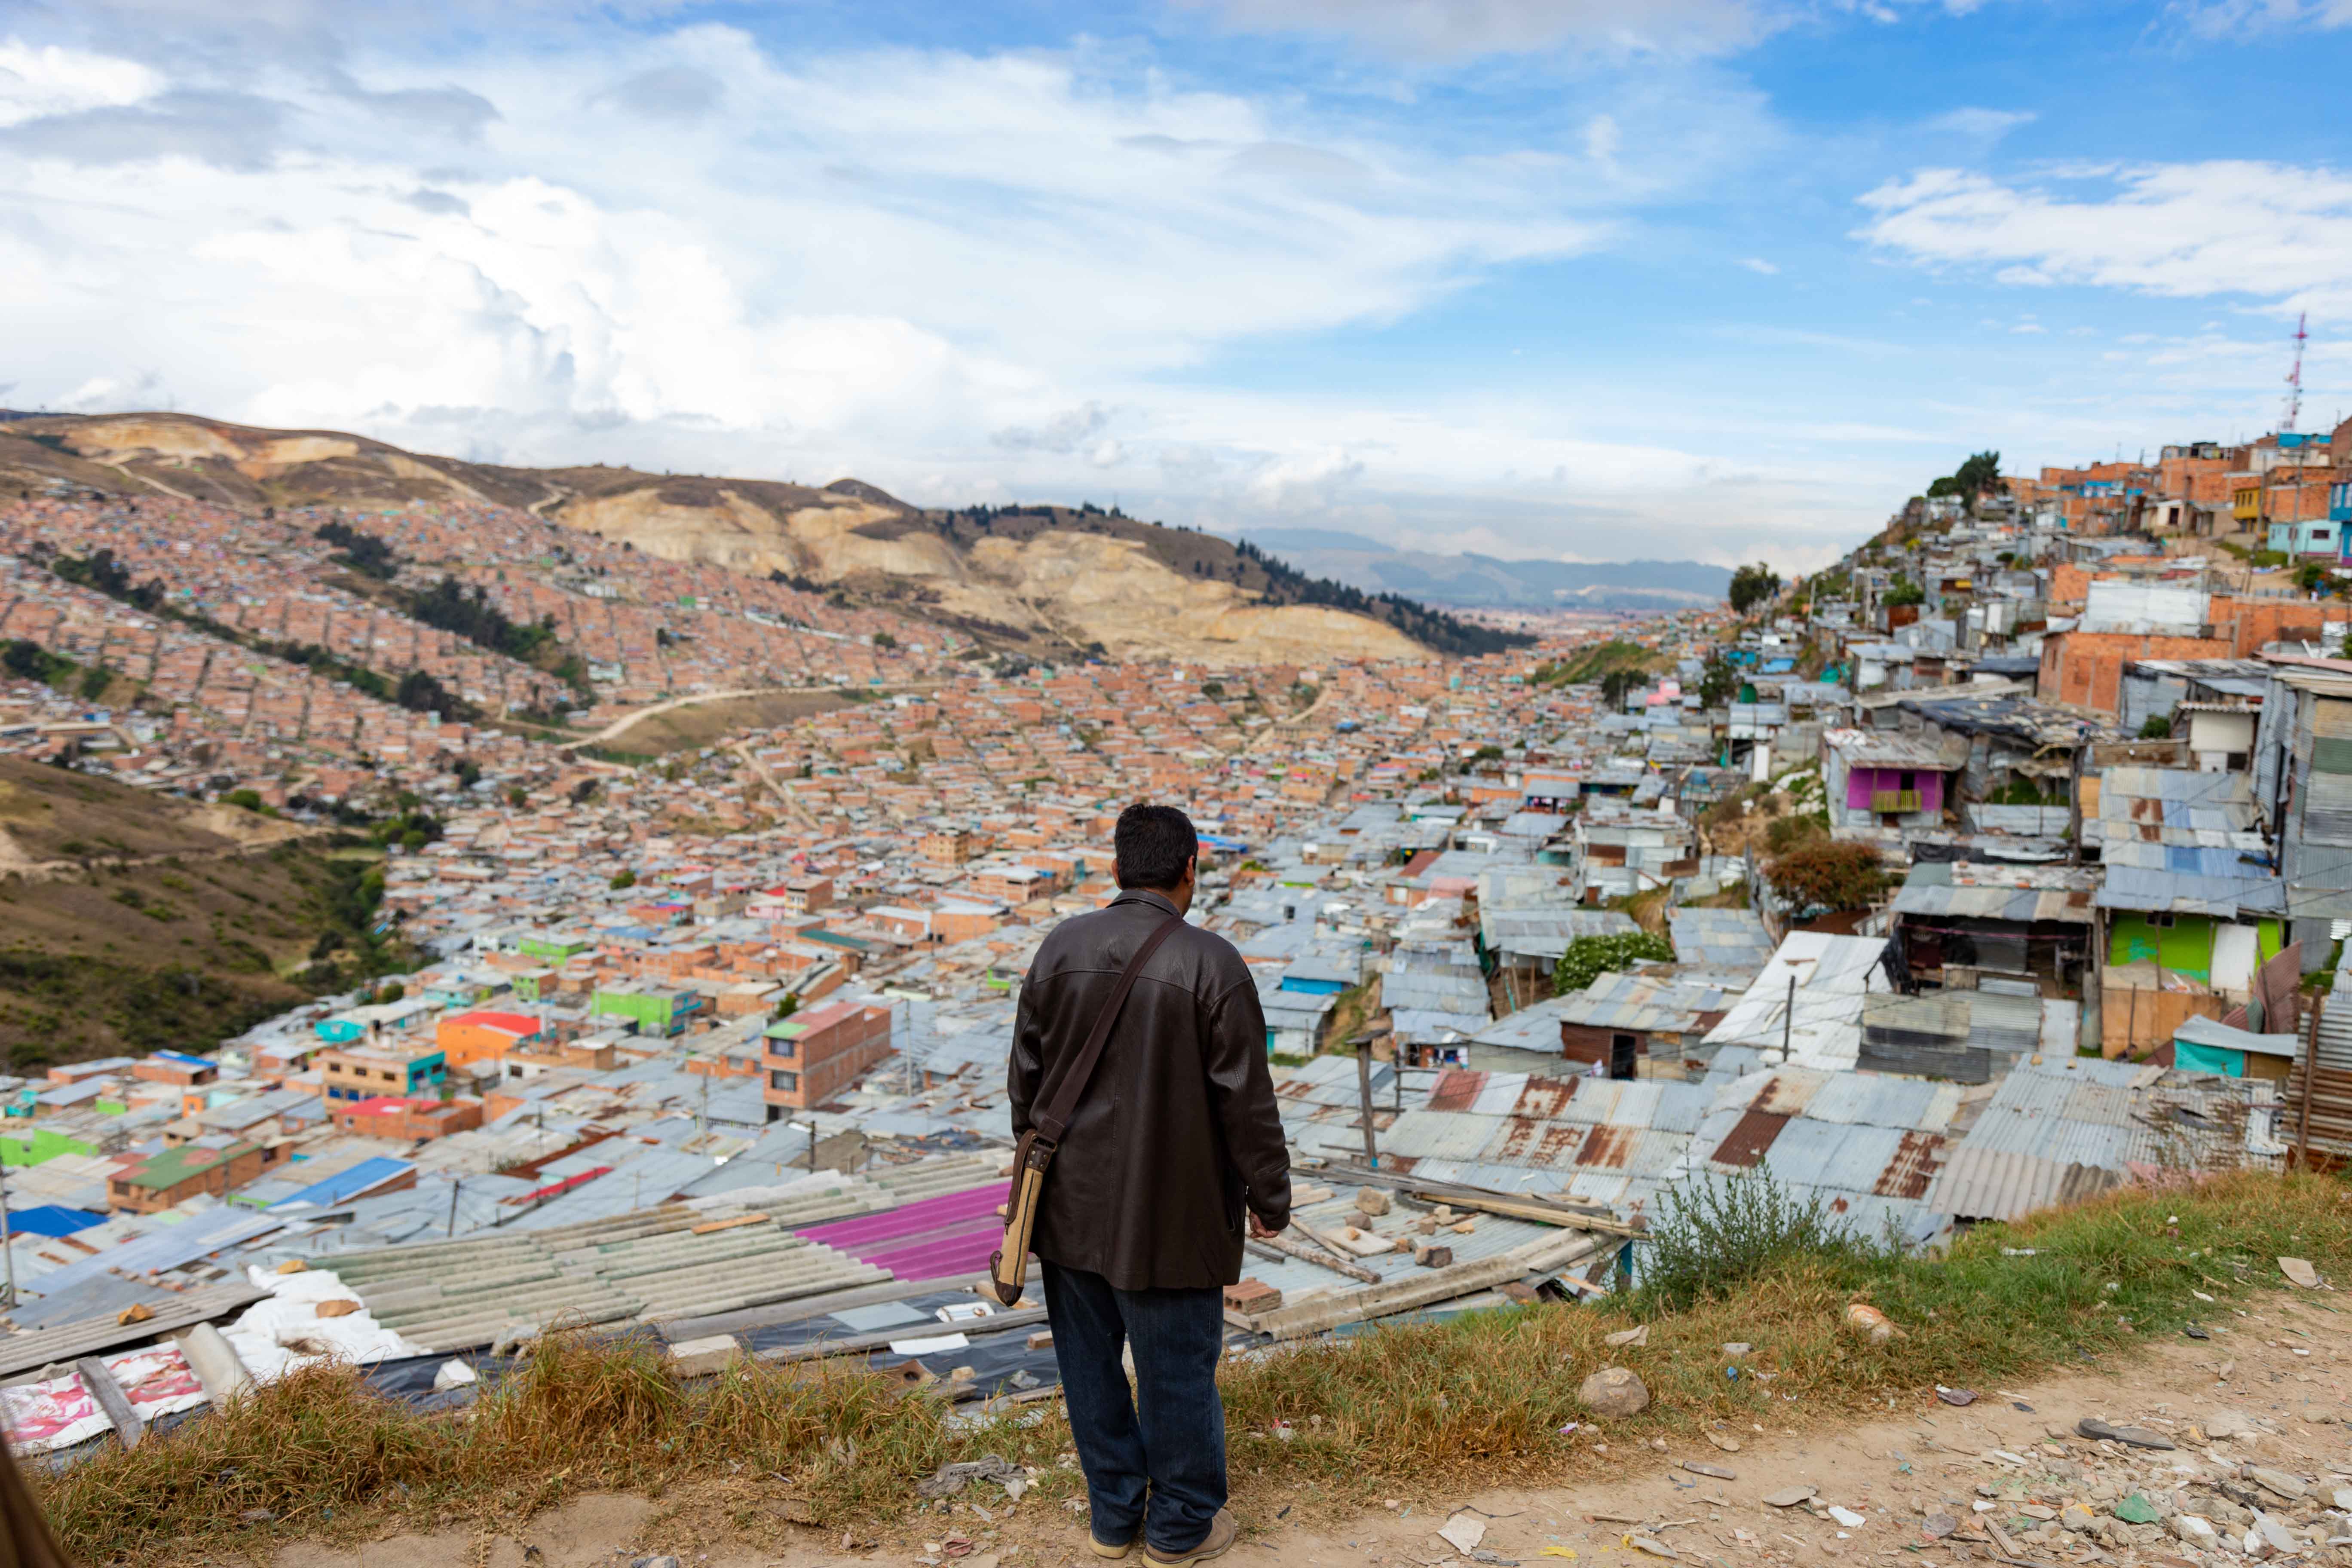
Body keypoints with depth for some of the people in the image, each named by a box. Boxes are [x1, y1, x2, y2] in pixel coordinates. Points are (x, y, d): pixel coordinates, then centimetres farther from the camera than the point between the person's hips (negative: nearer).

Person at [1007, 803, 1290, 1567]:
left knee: (1090, 1363, 17)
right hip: (1168, 1216, -5)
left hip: (1072, 1206, 5)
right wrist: (1268, 1198, 0)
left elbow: (1025, 1074, 6)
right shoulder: (1211, 963, -16)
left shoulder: (1060, 947, -2)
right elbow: (1246, 1099, -12)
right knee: (1177, 1367, 10)